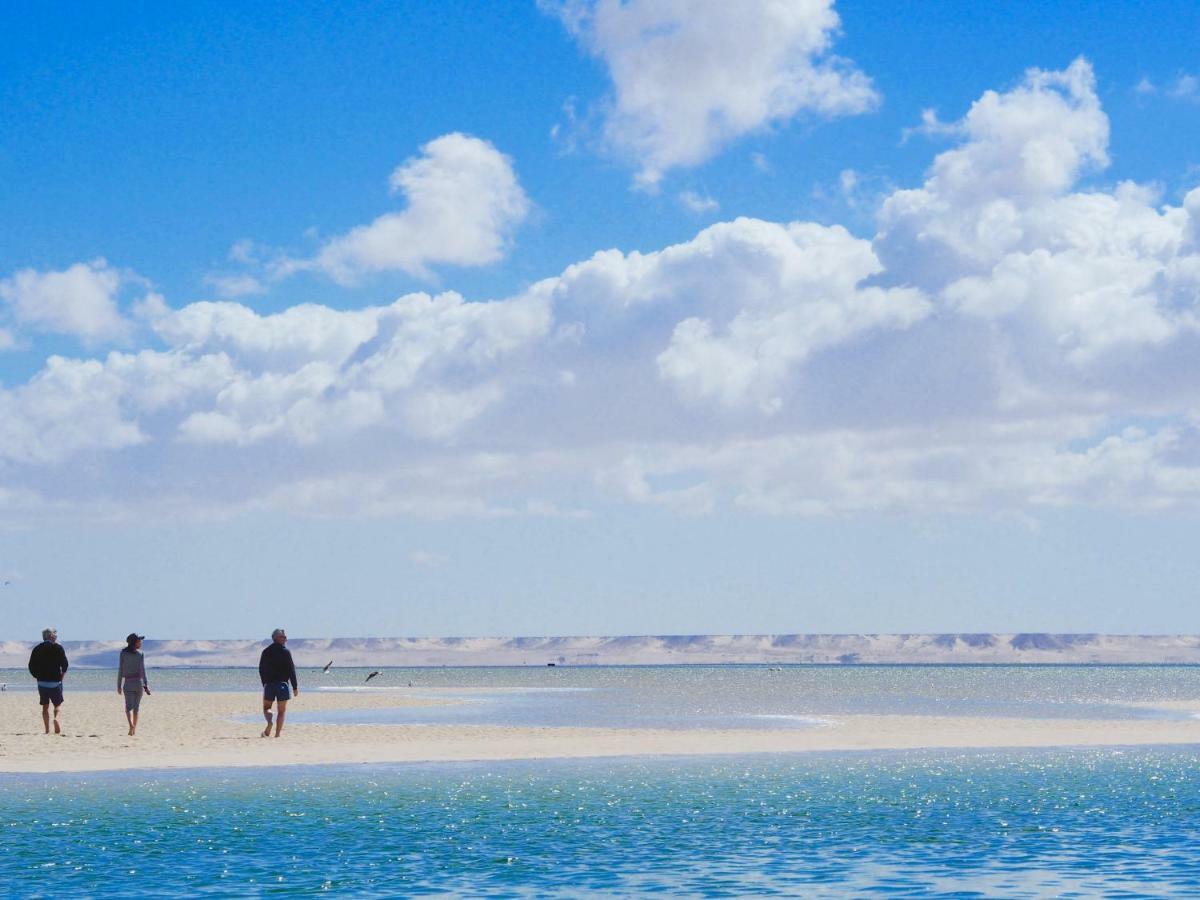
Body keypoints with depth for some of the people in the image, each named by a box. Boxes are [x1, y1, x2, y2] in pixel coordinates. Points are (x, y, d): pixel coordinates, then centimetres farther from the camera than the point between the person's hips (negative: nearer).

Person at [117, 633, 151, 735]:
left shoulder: (123, 653, 0)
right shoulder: (140, 654, -5)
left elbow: (120, 670, 1)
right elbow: (142, 670, -11)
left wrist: (119, 685, 8)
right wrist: (146, 685, -11)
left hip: (128, 683, 0)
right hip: (138, 682, 0)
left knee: (129, 707, -3)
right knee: (136, 706, 14)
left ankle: (131, 725, -28)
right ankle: (134, 729, 20)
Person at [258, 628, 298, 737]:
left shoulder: (266, 651, 6)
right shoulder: (285, 652, -6)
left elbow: (261, 669, 11)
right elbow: (291, 670, -7)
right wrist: (295, 687, -2)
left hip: (269, 684, 3)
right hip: (282, 684, -3)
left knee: (266, 708, 12)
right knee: (282, 711, 5)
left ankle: (269, 722, -20)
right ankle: (277, 734, -1)